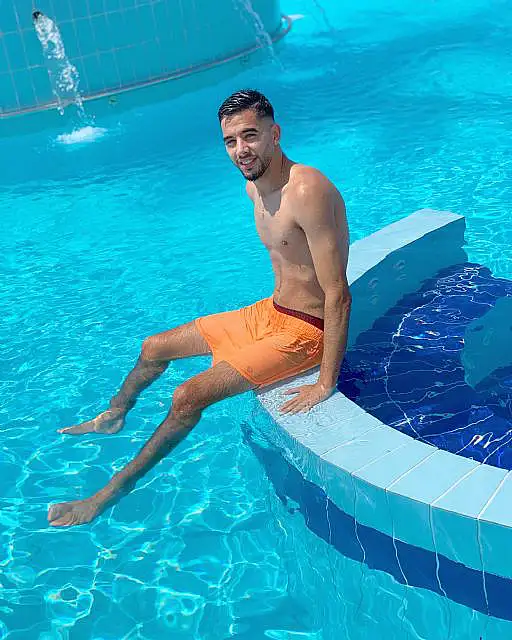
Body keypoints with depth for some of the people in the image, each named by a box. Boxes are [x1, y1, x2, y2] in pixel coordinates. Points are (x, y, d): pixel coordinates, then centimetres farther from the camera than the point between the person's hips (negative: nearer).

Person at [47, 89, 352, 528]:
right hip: (270, 311, 9)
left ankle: (111, 493, 1)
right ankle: (113, 417, 46)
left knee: (189, 396, -19)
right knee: (154, 349, 17)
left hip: (306, 332, -9)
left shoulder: (308, 191, -28)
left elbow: (338, 295, -28)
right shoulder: (255, 186, 1)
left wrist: (326, 385, -27)